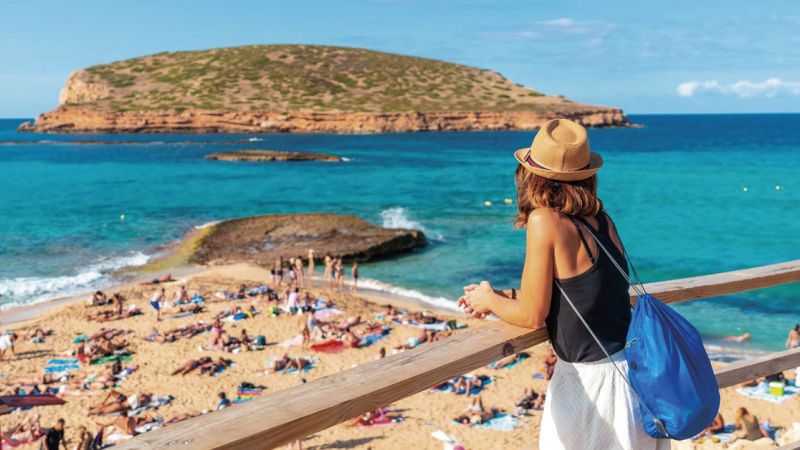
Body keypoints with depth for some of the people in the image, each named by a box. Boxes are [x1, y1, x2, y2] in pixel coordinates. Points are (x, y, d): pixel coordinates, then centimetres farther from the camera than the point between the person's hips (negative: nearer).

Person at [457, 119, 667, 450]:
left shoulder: (545, 220, -18)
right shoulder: (601, 219, 1)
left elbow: (532, 316, -13)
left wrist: (490, 302, 7)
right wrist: (503, 296, 17)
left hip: (596, 381, -7)